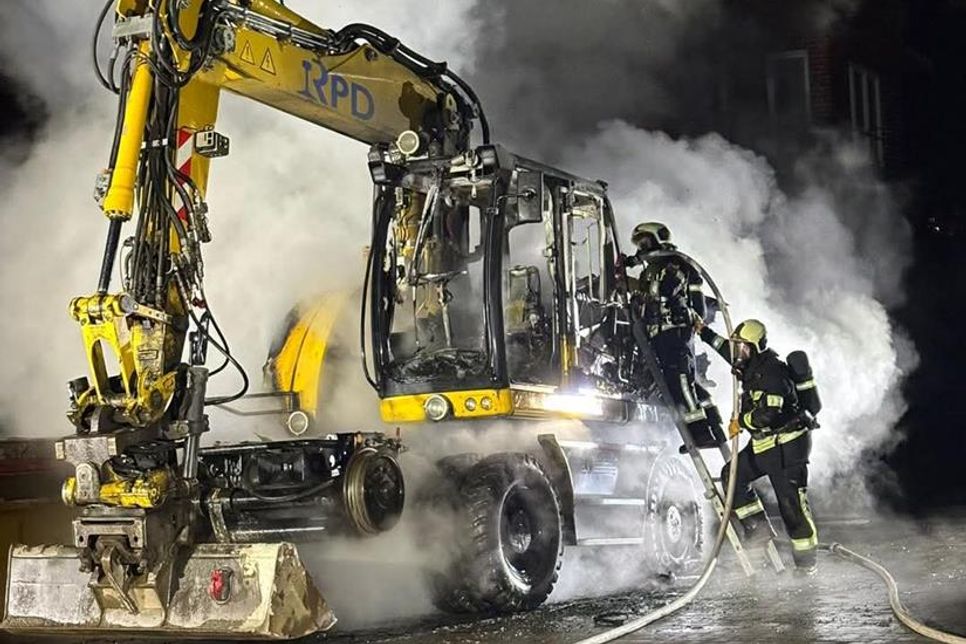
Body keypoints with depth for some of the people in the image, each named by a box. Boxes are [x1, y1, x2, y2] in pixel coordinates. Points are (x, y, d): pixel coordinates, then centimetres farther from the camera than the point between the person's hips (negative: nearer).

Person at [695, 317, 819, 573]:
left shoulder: (772, 371, -21)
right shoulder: (752, 366, 8)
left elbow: (769, 414, -29)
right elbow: (728, 349, 28)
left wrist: (741, 421, -15)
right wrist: (703, 332, 28)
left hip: (787, 445, -10)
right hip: (764, 444, 10)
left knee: (791, 500, -7)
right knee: (732, 474, 7)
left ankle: (806, 561, 1)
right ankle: (758, 528, 10)